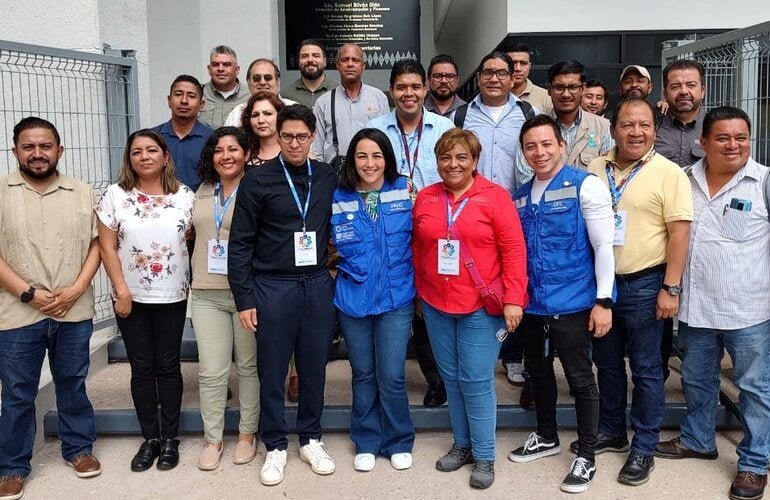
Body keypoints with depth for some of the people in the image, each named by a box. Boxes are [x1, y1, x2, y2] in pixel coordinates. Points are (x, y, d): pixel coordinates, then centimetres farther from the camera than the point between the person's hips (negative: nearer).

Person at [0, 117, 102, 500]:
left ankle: (78, 448, 33)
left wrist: (76, 289, -10)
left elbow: (97, 243, 3)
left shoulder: (83, 193, 4)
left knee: (72, 384, 16)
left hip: (75, 312, 2)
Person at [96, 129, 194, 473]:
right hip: (131, 296, 0)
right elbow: (107, 247, -3)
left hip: (172, 296, 0)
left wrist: (195, 285, -3)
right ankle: (150, 438, 20)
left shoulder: (185, 196, -1)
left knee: (168, 366, 8)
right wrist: (121, 290, -8)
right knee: (142, 368, 8)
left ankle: (170, 438, 19)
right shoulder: (115, 195, -2)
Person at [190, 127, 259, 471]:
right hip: (207, 293, 4)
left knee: (250, 366, 9)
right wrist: (195, 280, 16)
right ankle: (212, 439, 18)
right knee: (211, 371, 5)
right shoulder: (203, 192, 12)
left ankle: (247, 434, 24)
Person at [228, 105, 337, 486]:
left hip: (318, 285, 3)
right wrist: (244, 299, -7)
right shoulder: (258, 180, -5)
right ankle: (275, 446, 24)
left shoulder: (328, 178, 4)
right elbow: (240, 243, -4)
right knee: (272, 371, 8)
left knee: (314, 367, 12)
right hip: (273, 287, -2)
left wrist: (336, 274, 7)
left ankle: (311, 439, 29)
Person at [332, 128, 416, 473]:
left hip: (396, 298, -1)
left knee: (391, 376, 1)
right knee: (363, 375, 14)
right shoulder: (338, 199, 0)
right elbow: (330, 247, 8)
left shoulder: (405, 191, -2)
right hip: (353, 299, 2)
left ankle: (399, 442, 24)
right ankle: (366, 443, 31)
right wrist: (347, 266, -3)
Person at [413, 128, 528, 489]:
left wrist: (513, 299, -14)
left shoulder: (495, 196, -7)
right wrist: (419, 293, 12)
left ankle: (484, 455, 16)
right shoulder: (425, 198, 6)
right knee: (451, 378, 14)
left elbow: (514, 249, -9)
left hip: (481, 307, -4)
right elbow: (417, 250, 12)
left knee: (476, 380, -1)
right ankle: (462, 444, 31)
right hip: (436, 306, 5)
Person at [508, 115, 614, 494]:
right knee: (538, 371, 19)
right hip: (531, 304, 6)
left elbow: (603, 246, -12)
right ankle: (546, 437, 40)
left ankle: (586, 457, 21)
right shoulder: (520, 196, 9)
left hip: (571, 304, -6)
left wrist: (603, 300, -16)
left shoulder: (585, 185, -9)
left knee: (580, 379, 5)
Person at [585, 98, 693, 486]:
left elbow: (680, 232, -11)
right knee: (607, 363, 16)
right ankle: (611, 432, 33)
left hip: (643, 284, -5)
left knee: (645, 369, 6)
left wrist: (671, 288, -16)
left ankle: (643, 447, 20)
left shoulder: (669, 173, -8)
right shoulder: (595, 169, 5)